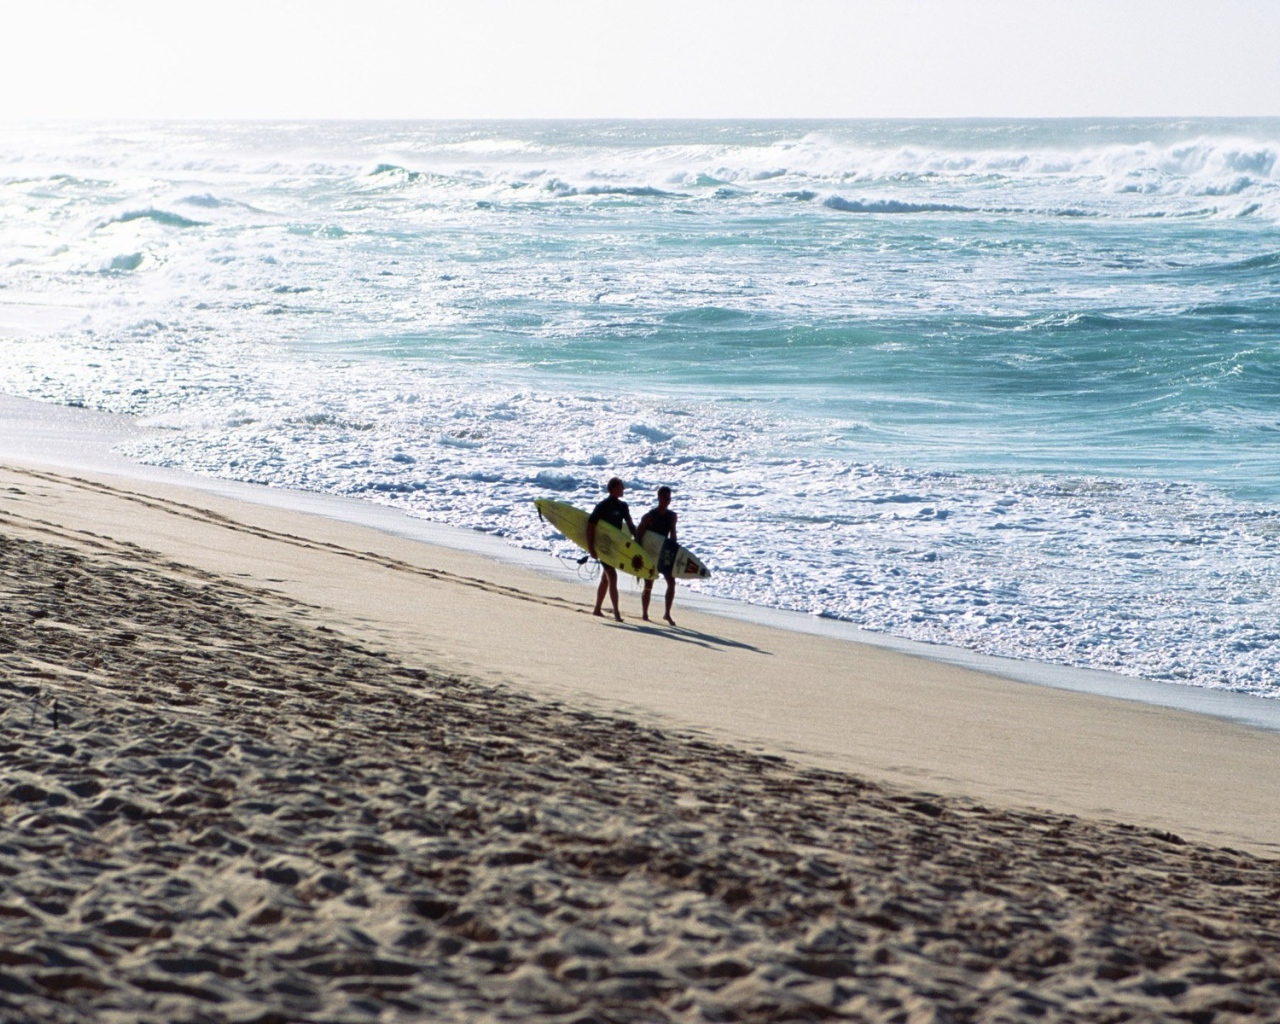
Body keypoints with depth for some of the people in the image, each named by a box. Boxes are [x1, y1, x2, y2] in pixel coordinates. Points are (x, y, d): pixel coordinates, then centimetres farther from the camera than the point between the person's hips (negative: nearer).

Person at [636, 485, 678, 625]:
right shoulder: (649, 516, -14)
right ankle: (645, 615, 12)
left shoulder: (672, 516, 3)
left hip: (664, 553, 5)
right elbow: (638, 536, -13)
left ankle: (667, 614, 3)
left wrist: (675, 553, 12)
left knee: (671, 582, -7)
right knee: (648, 586, -1)